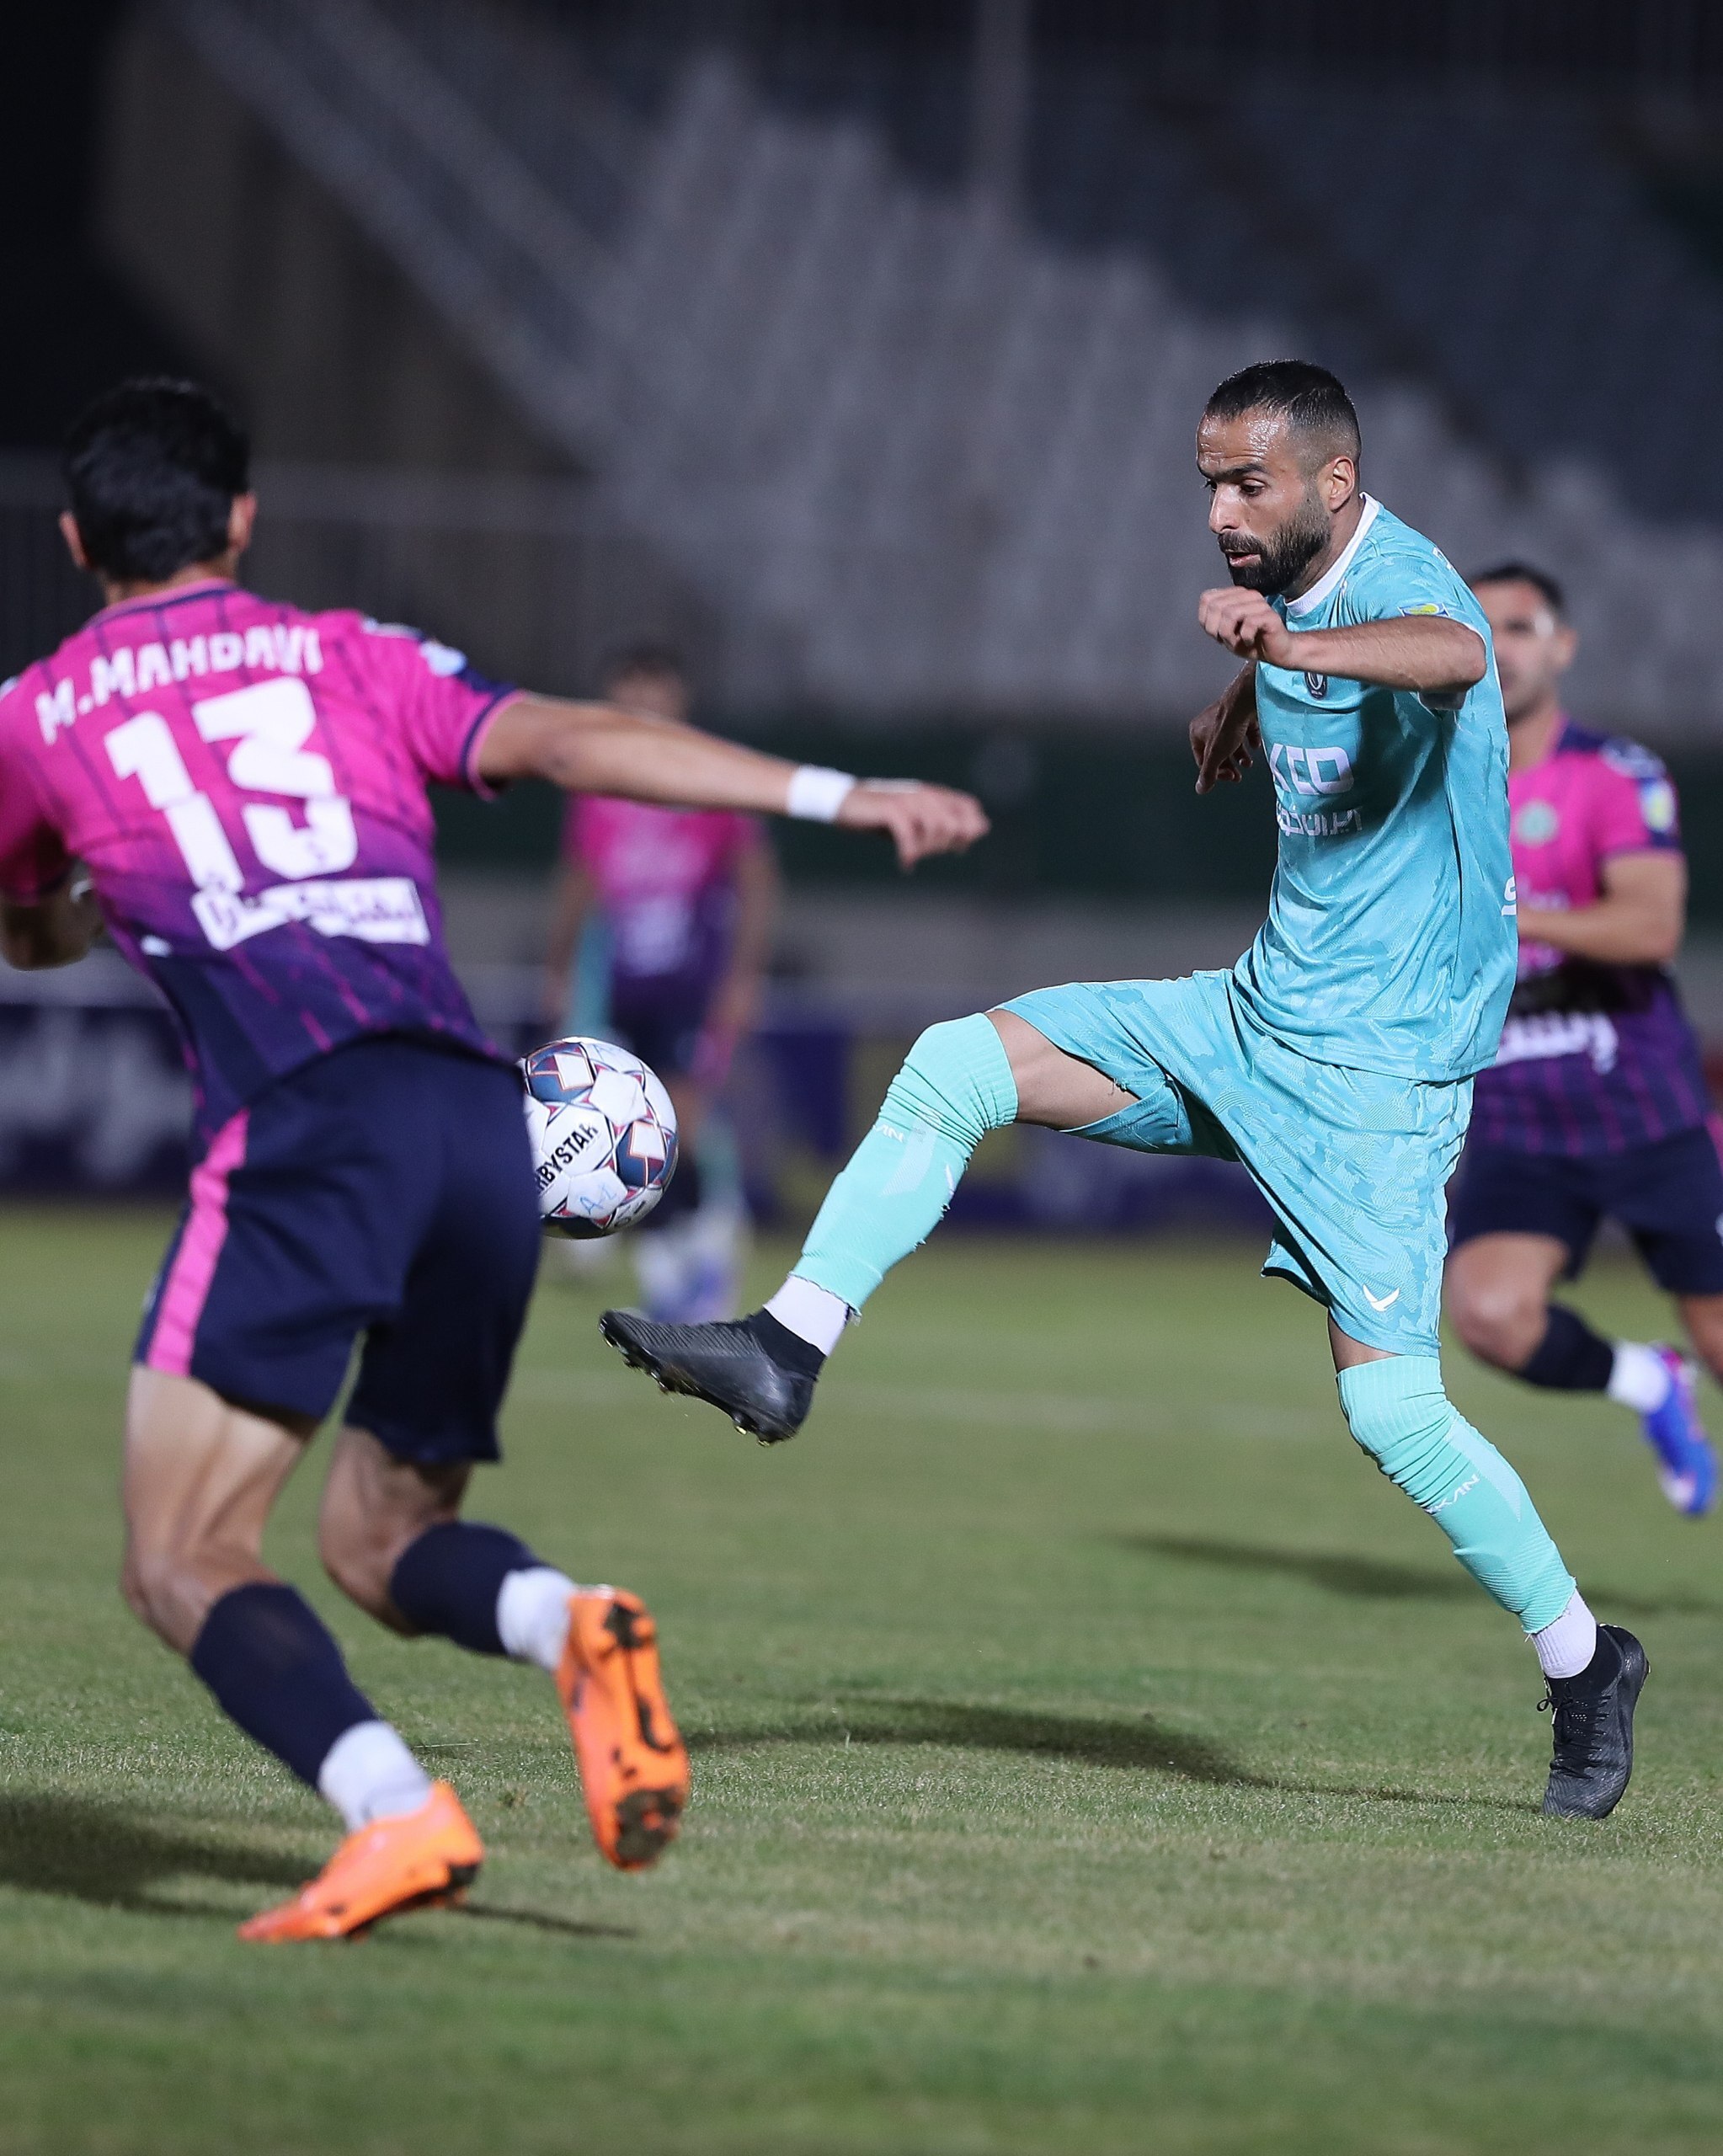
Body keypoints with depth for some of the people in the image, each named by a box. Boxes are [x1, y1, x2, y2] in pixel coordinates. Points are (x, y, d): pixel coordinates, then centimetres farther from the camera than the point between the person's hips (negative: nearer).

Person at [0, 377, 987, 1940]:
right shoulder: (358, 660, 23)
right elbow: (567, 743, 7)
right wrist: (841, 796, 2)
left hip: (303, 1122, -4)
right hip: (485, 1122, 4)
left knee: (187, 1564, -4)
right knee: (380, 1538, 18)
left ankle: (394, 1810, -29)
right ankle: (570, 1626, -14)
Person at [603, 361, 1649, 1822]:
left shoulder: (1401, 585, -22)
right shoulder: (1290, 587, 4)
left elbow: (1452, 654, -49)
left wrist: (1291, 647, -65)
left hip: (1380, 1066, -8)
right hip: (1255, 1014, 8)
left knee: (1390, 1403, -12)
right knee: (956, 1062, -7)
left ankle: (1583, 1658, 7)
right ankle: (788, 1349, -7)